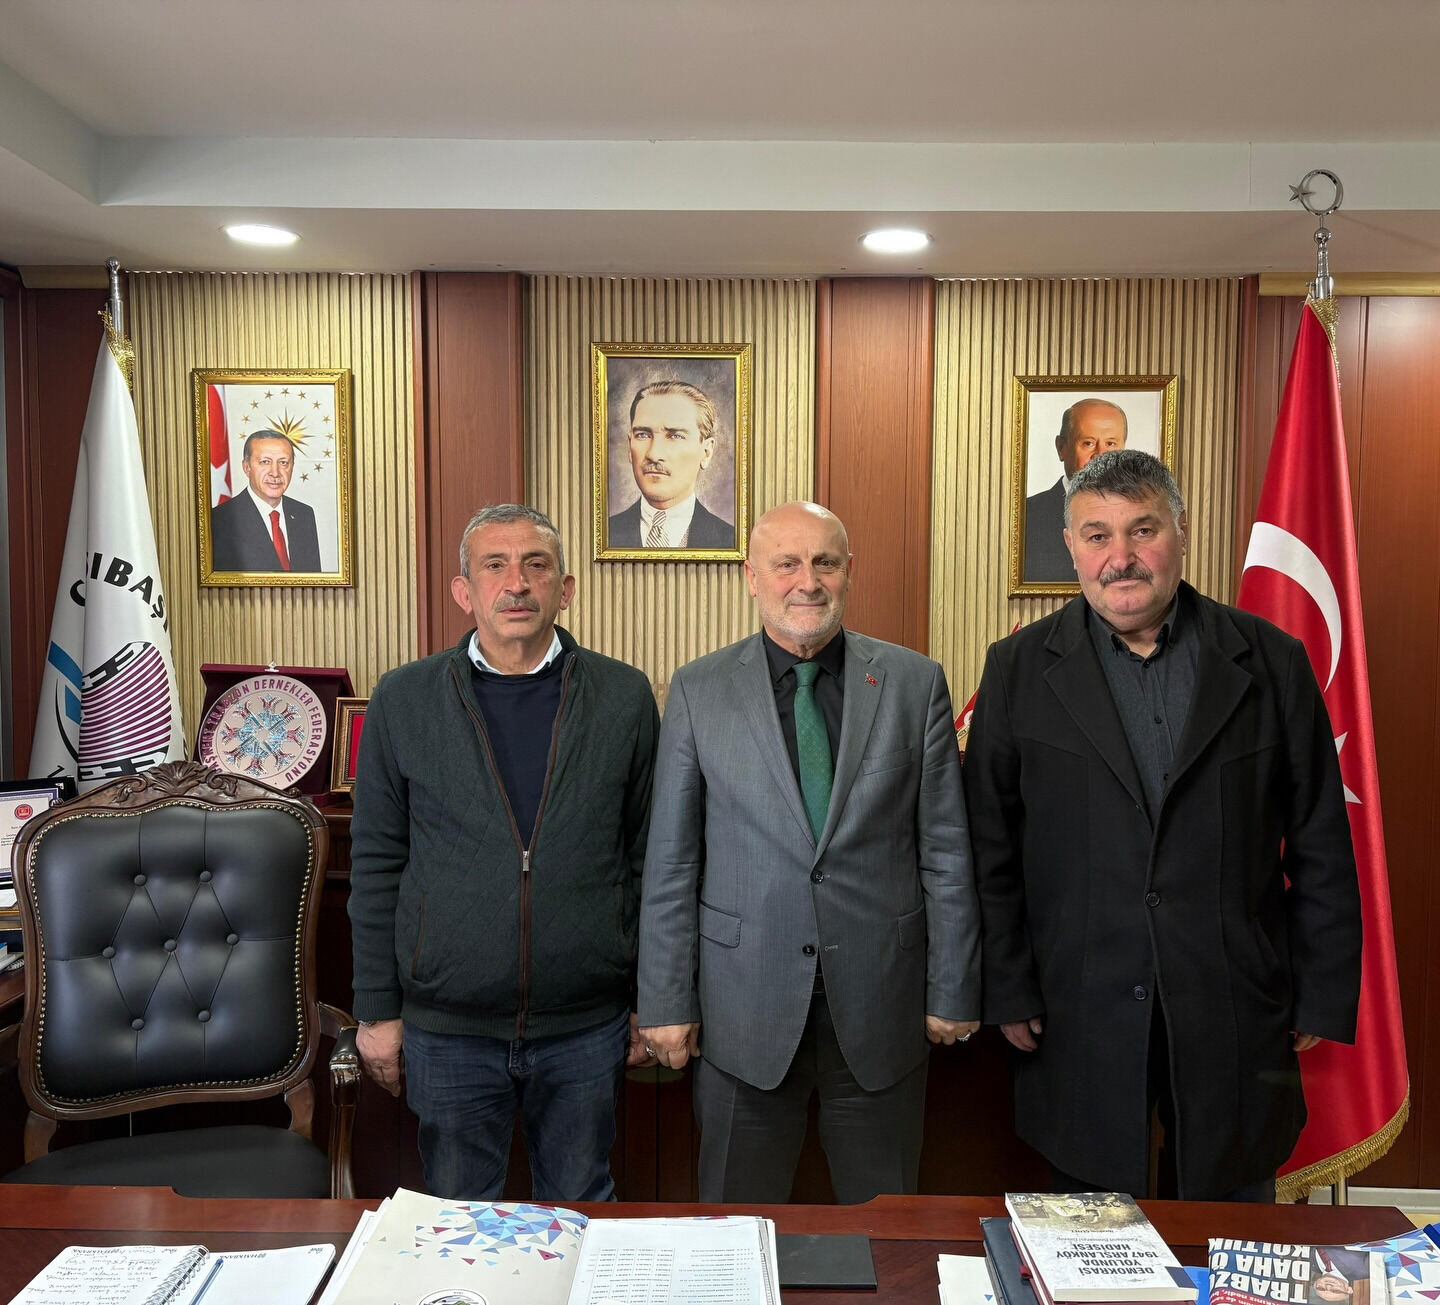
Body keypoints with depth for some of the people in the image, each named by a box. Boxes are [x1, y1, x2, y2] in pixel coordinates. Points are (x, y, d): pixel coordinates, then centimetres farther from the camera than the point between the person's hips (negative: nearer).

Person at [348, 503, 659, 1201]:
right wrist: (377, 1009, 2)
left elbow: (648, 856, 2)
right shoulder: (402, 699, -3)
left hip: (587, 1025, 0)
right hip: (447, 1028, 0)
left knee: (580, 1210, 19)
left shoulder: (624, 697, -2)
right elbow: (375, 863, 2)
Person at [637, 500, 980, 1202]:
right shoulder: (699, 691, -2)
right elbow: (671, 861, -1)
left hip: (879, 1002, 1)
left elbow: (945, 849, 1)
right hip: (745, 1005, 0)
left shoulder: (915, 682, -1)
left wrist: (954, 989, 1)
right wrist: (666, 1001, -1)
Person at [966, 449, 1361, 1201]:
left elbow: (1321, 849, 4)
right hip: (1081, 1020, 0)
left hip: (1235, 1015, 1)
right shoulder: (1019, 669, -1)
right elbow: (991, 850, -1)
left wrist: (1325, 997, 3)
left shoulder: (1272, 662, 1)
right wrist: (1007, 992, -3)